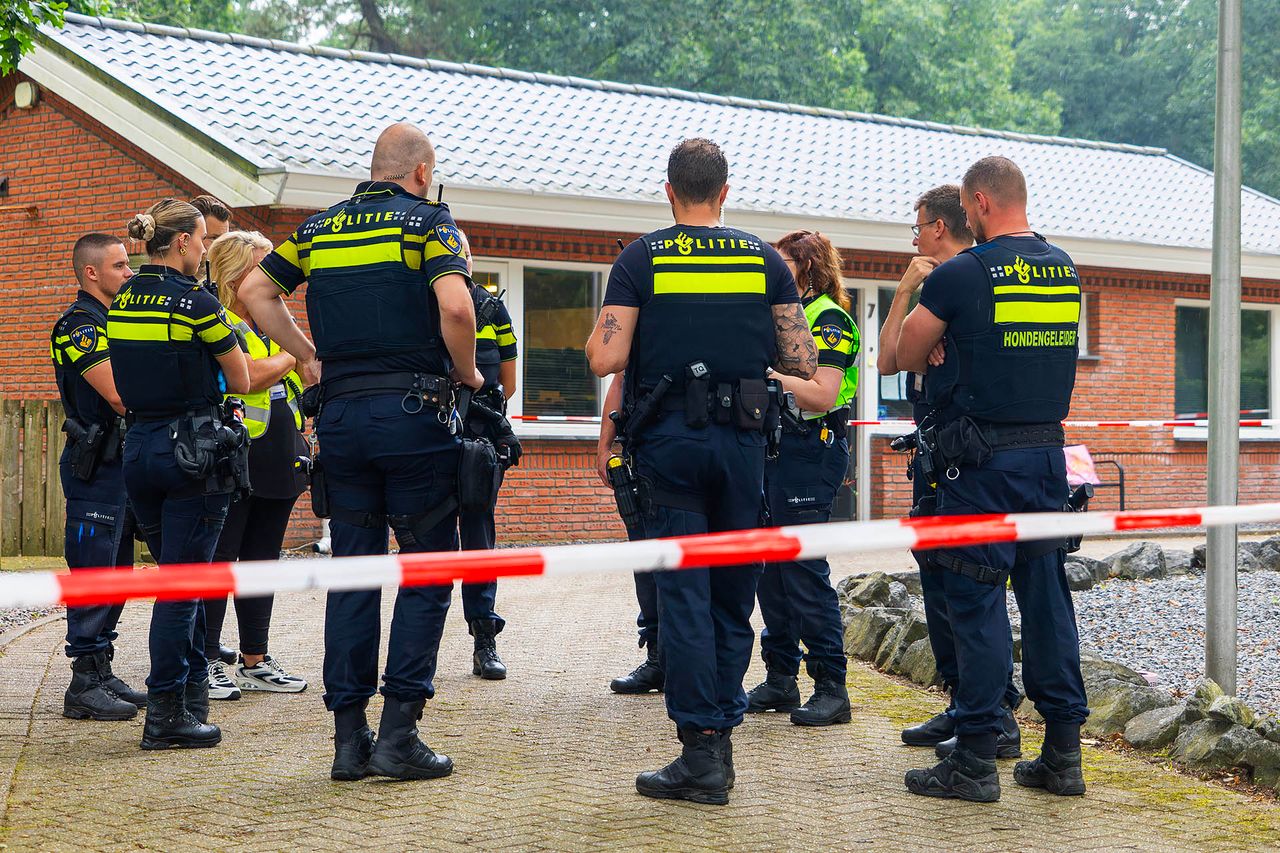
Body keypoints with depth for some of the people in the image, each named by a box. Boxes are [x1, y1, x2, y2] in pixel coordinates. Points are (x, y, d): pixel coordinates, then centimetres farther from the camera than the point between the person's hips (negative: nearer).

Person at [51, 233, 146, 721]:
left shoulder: (112, 322, 18)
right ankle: (84, 686, -5)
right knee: (93, 573, -8)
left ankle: (101, 674, 18)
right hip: (94, 466, -10)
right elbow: (118, 396, -20)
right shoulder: (79, 324, -12)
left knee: (116, 572, 12)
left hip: (120, 460, 10)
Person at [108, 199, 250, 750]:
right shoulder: (196, 304, -13)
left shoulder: (120, 304, 7)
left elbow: (123, 387, 14)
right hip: (193, 450, -7)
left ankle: (192, 687, 25)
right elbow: (241, 383, -5)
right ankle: (166, 715, 0)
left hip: (139, 447, 7)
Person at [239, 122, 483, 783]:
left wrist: (308, 356, 16)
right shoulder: (427, 222, -3)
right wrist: (468, 373, -3)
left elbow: (254, 291, 13)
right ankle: (398, 733, -2)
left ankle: (350, 738, 9)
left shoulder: (319, 228, 13)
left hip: (340, 411, 5)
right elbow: (455, 305, -19)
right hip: (414, 411, -5)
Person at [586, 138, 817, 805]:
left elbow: (604, 359, -10)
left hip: (669, 439, -2)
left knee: (685, 593, -2)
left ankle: (700, 750, -5)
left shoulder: (641, 258, -1)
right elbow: (803, 364, 3)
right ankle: (720, 740, 16)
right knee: (733, 595, 11)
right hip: (742, 438, 2)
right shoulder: (764, 260, 5)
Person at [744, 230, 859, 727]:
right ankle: (780, 678, 17)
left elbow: (821, 395, -19)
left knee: (804, 569, -10)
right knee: (770, 566, 9)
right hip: (772, 445, 9)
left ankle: (831, 688, -7)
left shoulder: (828, 319, -8)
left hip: (811, 449, -9)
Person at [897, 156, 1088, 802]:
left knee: (977, 602, -1)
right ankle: (1063, 753, 13)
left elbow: (901, 357, -1)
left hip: (982, 463, -6)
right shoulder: (1065, 271, 9)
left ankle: (975, 761, 1)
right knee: (1047, 597, 10)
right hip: (1049, 454, 6)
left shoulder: (960, 275, -11)